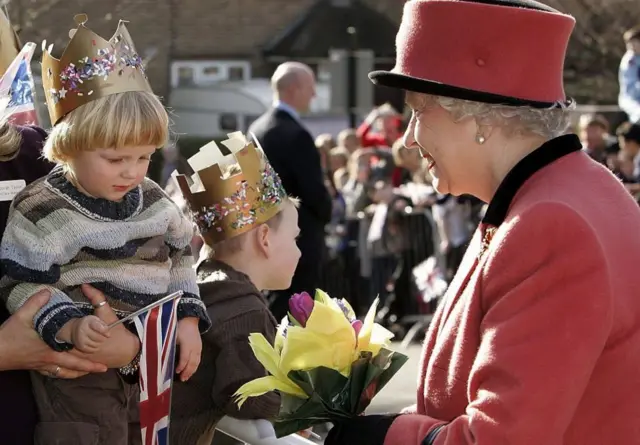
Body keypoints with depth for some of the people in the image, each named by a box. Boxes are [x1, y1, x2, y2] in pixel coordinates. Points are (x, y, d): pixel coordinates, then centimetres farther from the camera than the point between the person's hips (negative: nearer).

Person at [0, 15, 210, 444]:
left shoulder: (154, 201, 4)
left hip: (151, 372, 6)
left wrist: (187, 319, 2)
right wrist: (69, 325, -27)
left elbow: (178, 262, 15)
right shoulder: (43, 211, -15)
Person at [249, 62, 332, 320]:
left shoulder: (256, 129, 8)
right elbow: (314, 190, -19)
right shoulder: (296, 135, -19)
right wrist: (325, 215, 0)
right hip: (299, 239, -9)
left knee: (276, 312, 15)